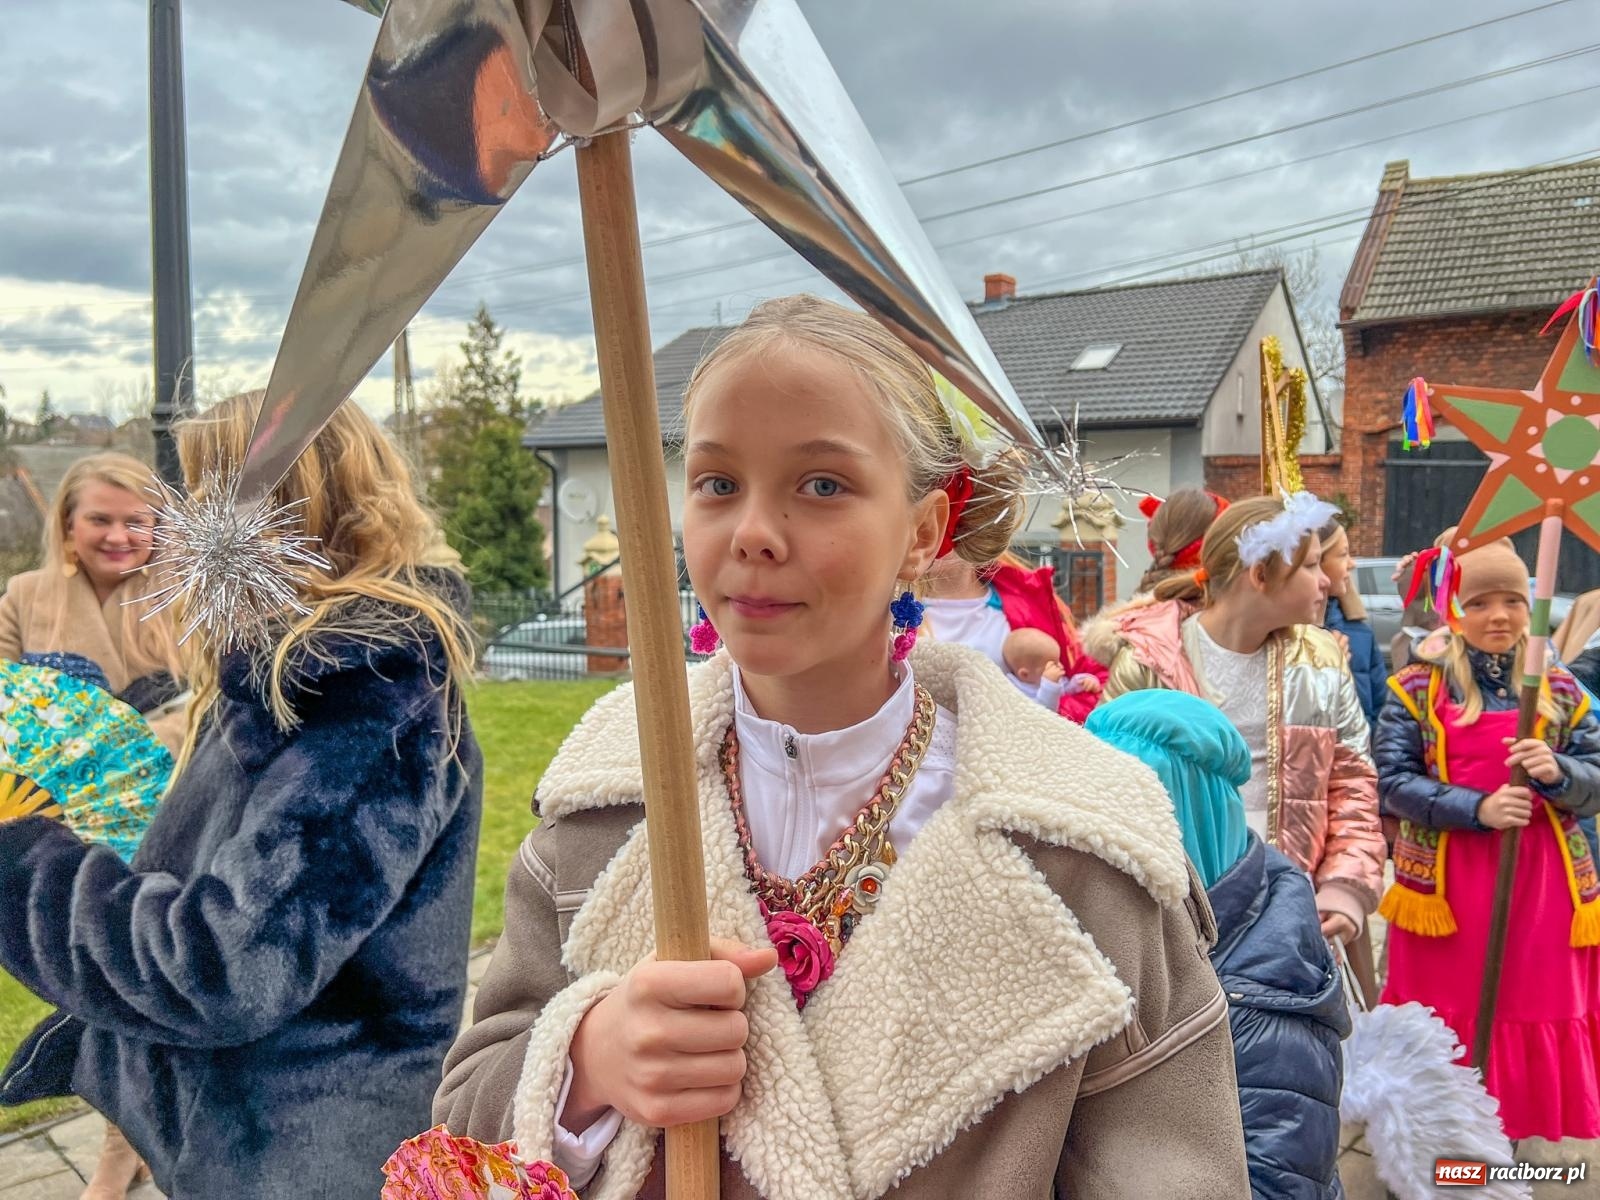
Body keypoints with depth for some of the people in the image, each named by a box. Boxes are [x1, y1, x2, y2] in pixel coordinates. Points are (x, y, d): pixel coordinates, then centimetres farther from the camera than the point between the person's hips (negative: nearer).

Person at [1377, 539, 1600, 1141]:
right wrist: (1477, 808, -20)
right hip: (1445, 882, -2)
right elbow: (1392, 782, -7)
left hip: (1542, 886, 3)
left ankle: (1505, 1138, 25)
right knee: (1444, 1020, 4)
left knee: (1531, 1009, 8)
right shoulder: (1416, 688, -2)